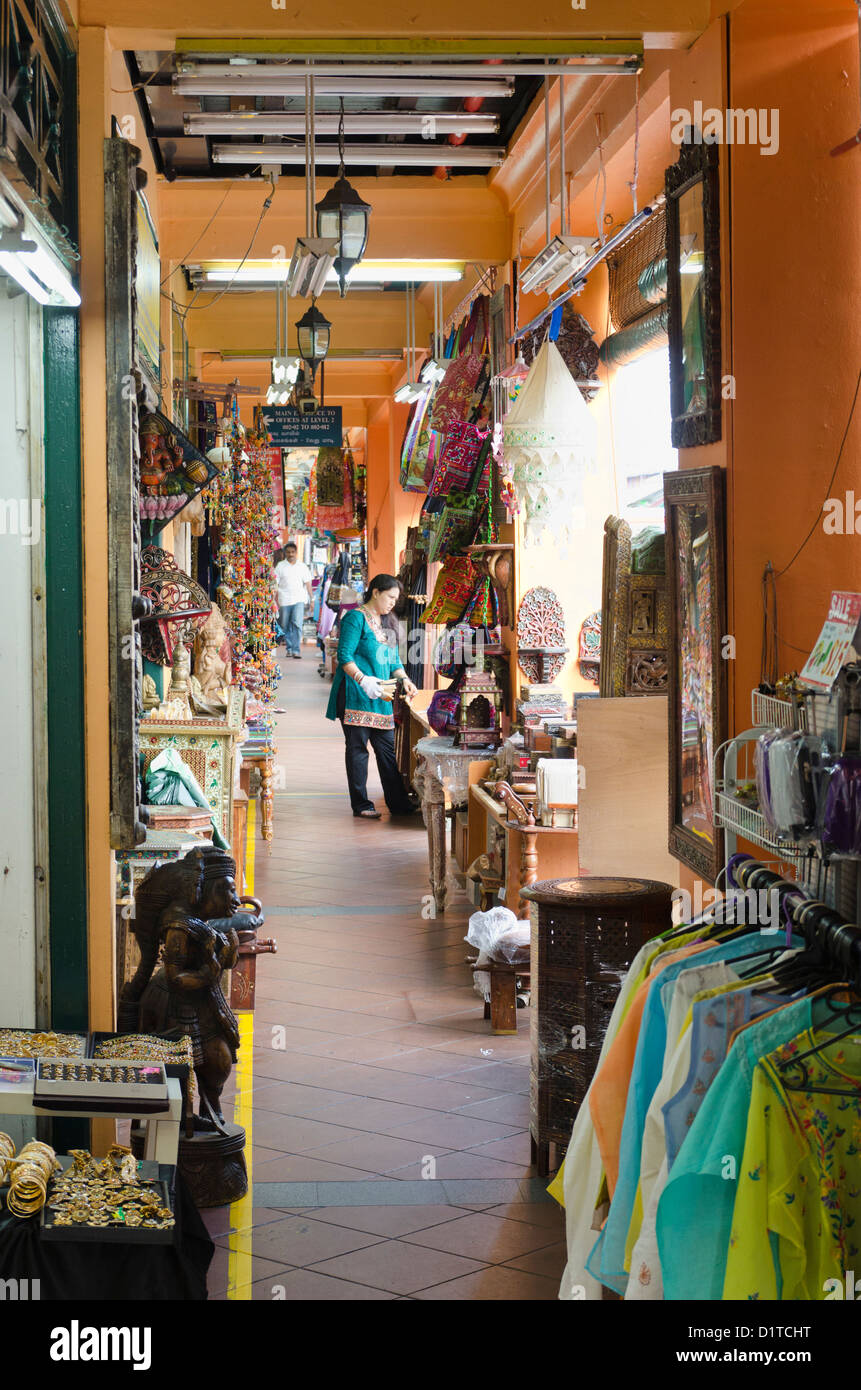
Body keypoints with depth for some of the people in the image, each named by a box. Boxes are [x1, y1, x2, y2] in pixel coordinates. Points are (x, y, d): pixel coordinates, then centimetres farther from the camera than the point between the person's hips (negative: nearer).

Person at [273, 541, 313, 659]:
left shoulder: (302, 566, 8)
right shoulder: (280, 566, 5)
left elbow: (307, 583, 9)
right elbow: (275, 584, 4)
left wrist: (311, 599, 3)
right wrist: (276, 600, -2)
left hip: (299, 600, -1)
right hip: (284, 600, 1)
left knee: (297, 624, -14)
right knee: (286, 627, 7)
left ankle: (296, 650, -18)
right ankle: (289, 648, 22)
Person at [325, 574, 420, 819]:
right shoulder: (356, 618, -6)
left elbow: (394, 660, 22)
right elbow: (344, 656, -14)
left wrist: (404, 679, 3)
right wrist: (362, 679, -27)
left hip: (380, 697, 8)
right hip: (355, 695, -7)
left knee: (387, 748, 7)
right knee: (357, 748, -2)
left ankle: (399, 803, 9)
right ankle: (361, 805, 2)